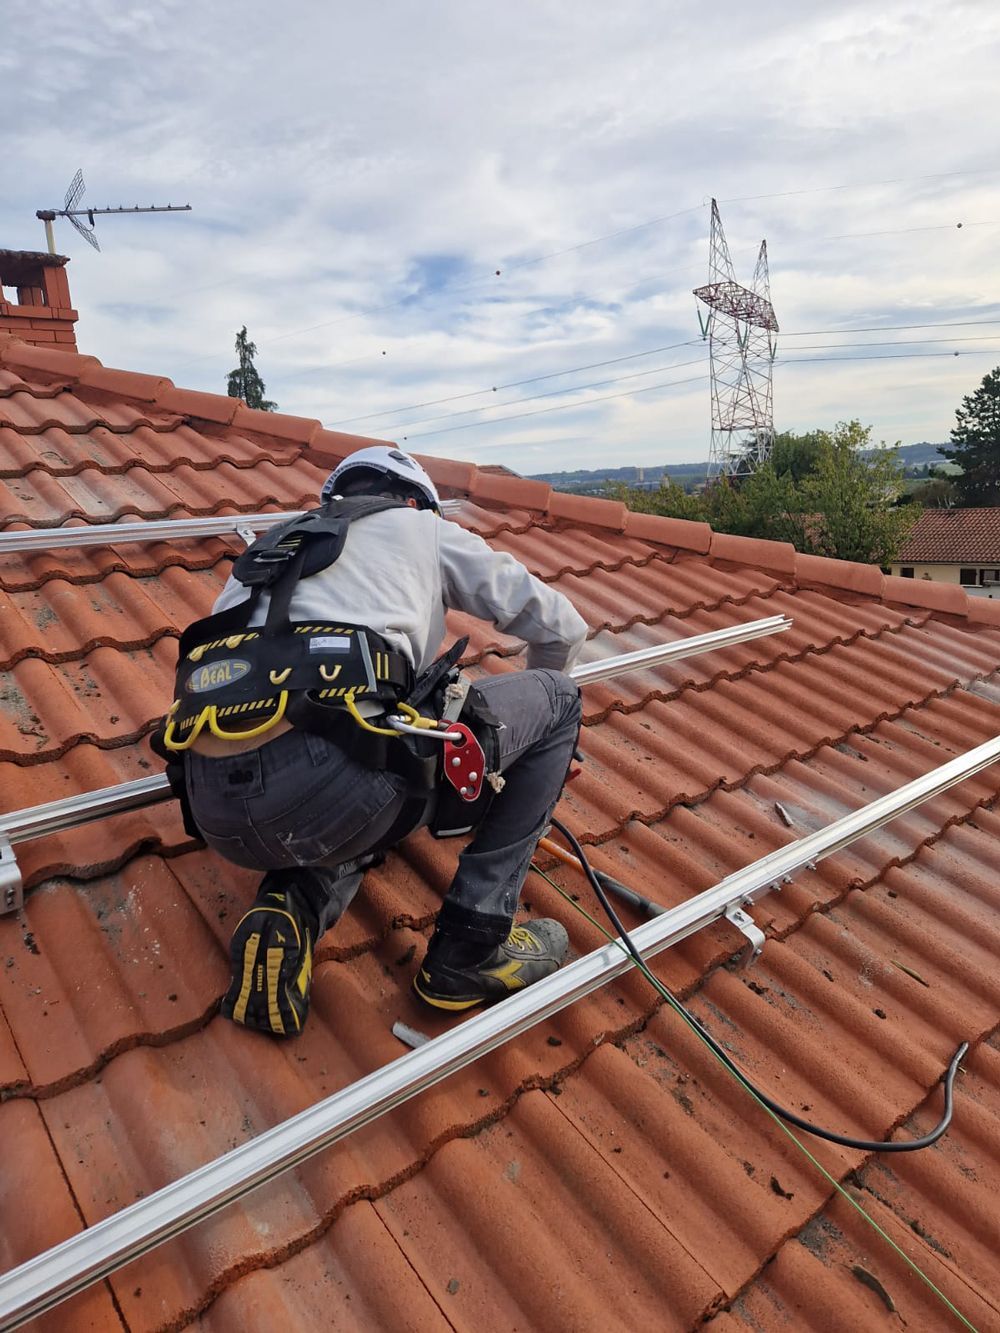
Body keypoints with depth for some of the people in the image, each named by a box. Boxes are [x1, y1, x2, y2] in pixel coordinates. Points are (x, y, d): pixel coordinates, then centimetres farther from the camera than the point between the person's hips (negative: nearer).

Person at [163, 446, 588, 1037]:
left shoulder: (274, 547, 34)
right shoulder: (424, 528, 22)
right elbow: (561, 629, 26)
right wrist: (539, 694, 49)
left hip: (215, 815, 7)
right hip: (324, 787, -7)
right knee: (555, 702, 15)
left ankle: (289, 911, 10)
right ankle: (472, 948, 13)